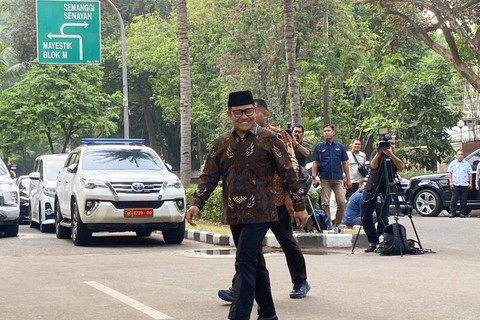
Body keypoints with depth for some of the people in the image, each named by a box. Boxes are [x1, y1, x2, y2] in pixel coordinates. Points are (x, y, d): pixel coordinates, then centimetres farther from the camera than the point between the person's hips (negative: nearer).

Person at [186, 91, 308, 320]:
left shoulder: (268, 139, -4)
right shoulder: (221, 144, 8)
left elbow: (288, 174, -1)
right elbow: (209, 176, 9)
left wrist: (299, 206, 0)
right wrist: (196, 204, -4)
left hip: (259, 214, -5)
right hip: (235, 216, 6)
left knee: (245, 264, -15)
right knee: (255, 264, 15)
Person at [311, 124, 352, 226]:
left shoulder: (340, 147, 10)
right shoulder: (319, 147, 8)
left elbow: (345, 163, 11)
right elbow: (315, 163, 5)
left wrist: (348, 179, 6)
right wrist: (314, 177, -6)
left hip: (338, 179, 1)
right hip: (324, 179, -1)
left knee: (341, 202, -6)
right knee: (325, 203, -1)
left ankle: (338, 223, 7)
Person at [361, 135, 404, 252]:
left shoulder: (395, 158, 6)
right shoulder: (376, 153, 9)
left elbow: (401, 167, -15)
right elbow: (373, 165, -9)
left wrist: (390, 154, -23)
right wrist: (379, 152, -19)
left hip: (384, 192, -2)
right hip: (370, 189, 2)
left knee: (382, 220, -7)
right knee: (365, 218, 3)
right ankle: (372, 242, 15)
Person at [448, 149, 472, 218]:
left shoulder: (467, 164, 11)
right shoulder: (453, 163, 9)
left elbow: (470, 174, 11)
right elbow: (450, 173, 8)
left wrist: (470, 183, 3)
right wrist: (450, 182, -3)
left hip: (464, 185, 1)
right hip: (455, 185, -1)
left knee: (463, 200, 1)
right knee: (454, 199, -5)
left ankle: (462, 213, 6)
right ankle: (452, 212, -2)